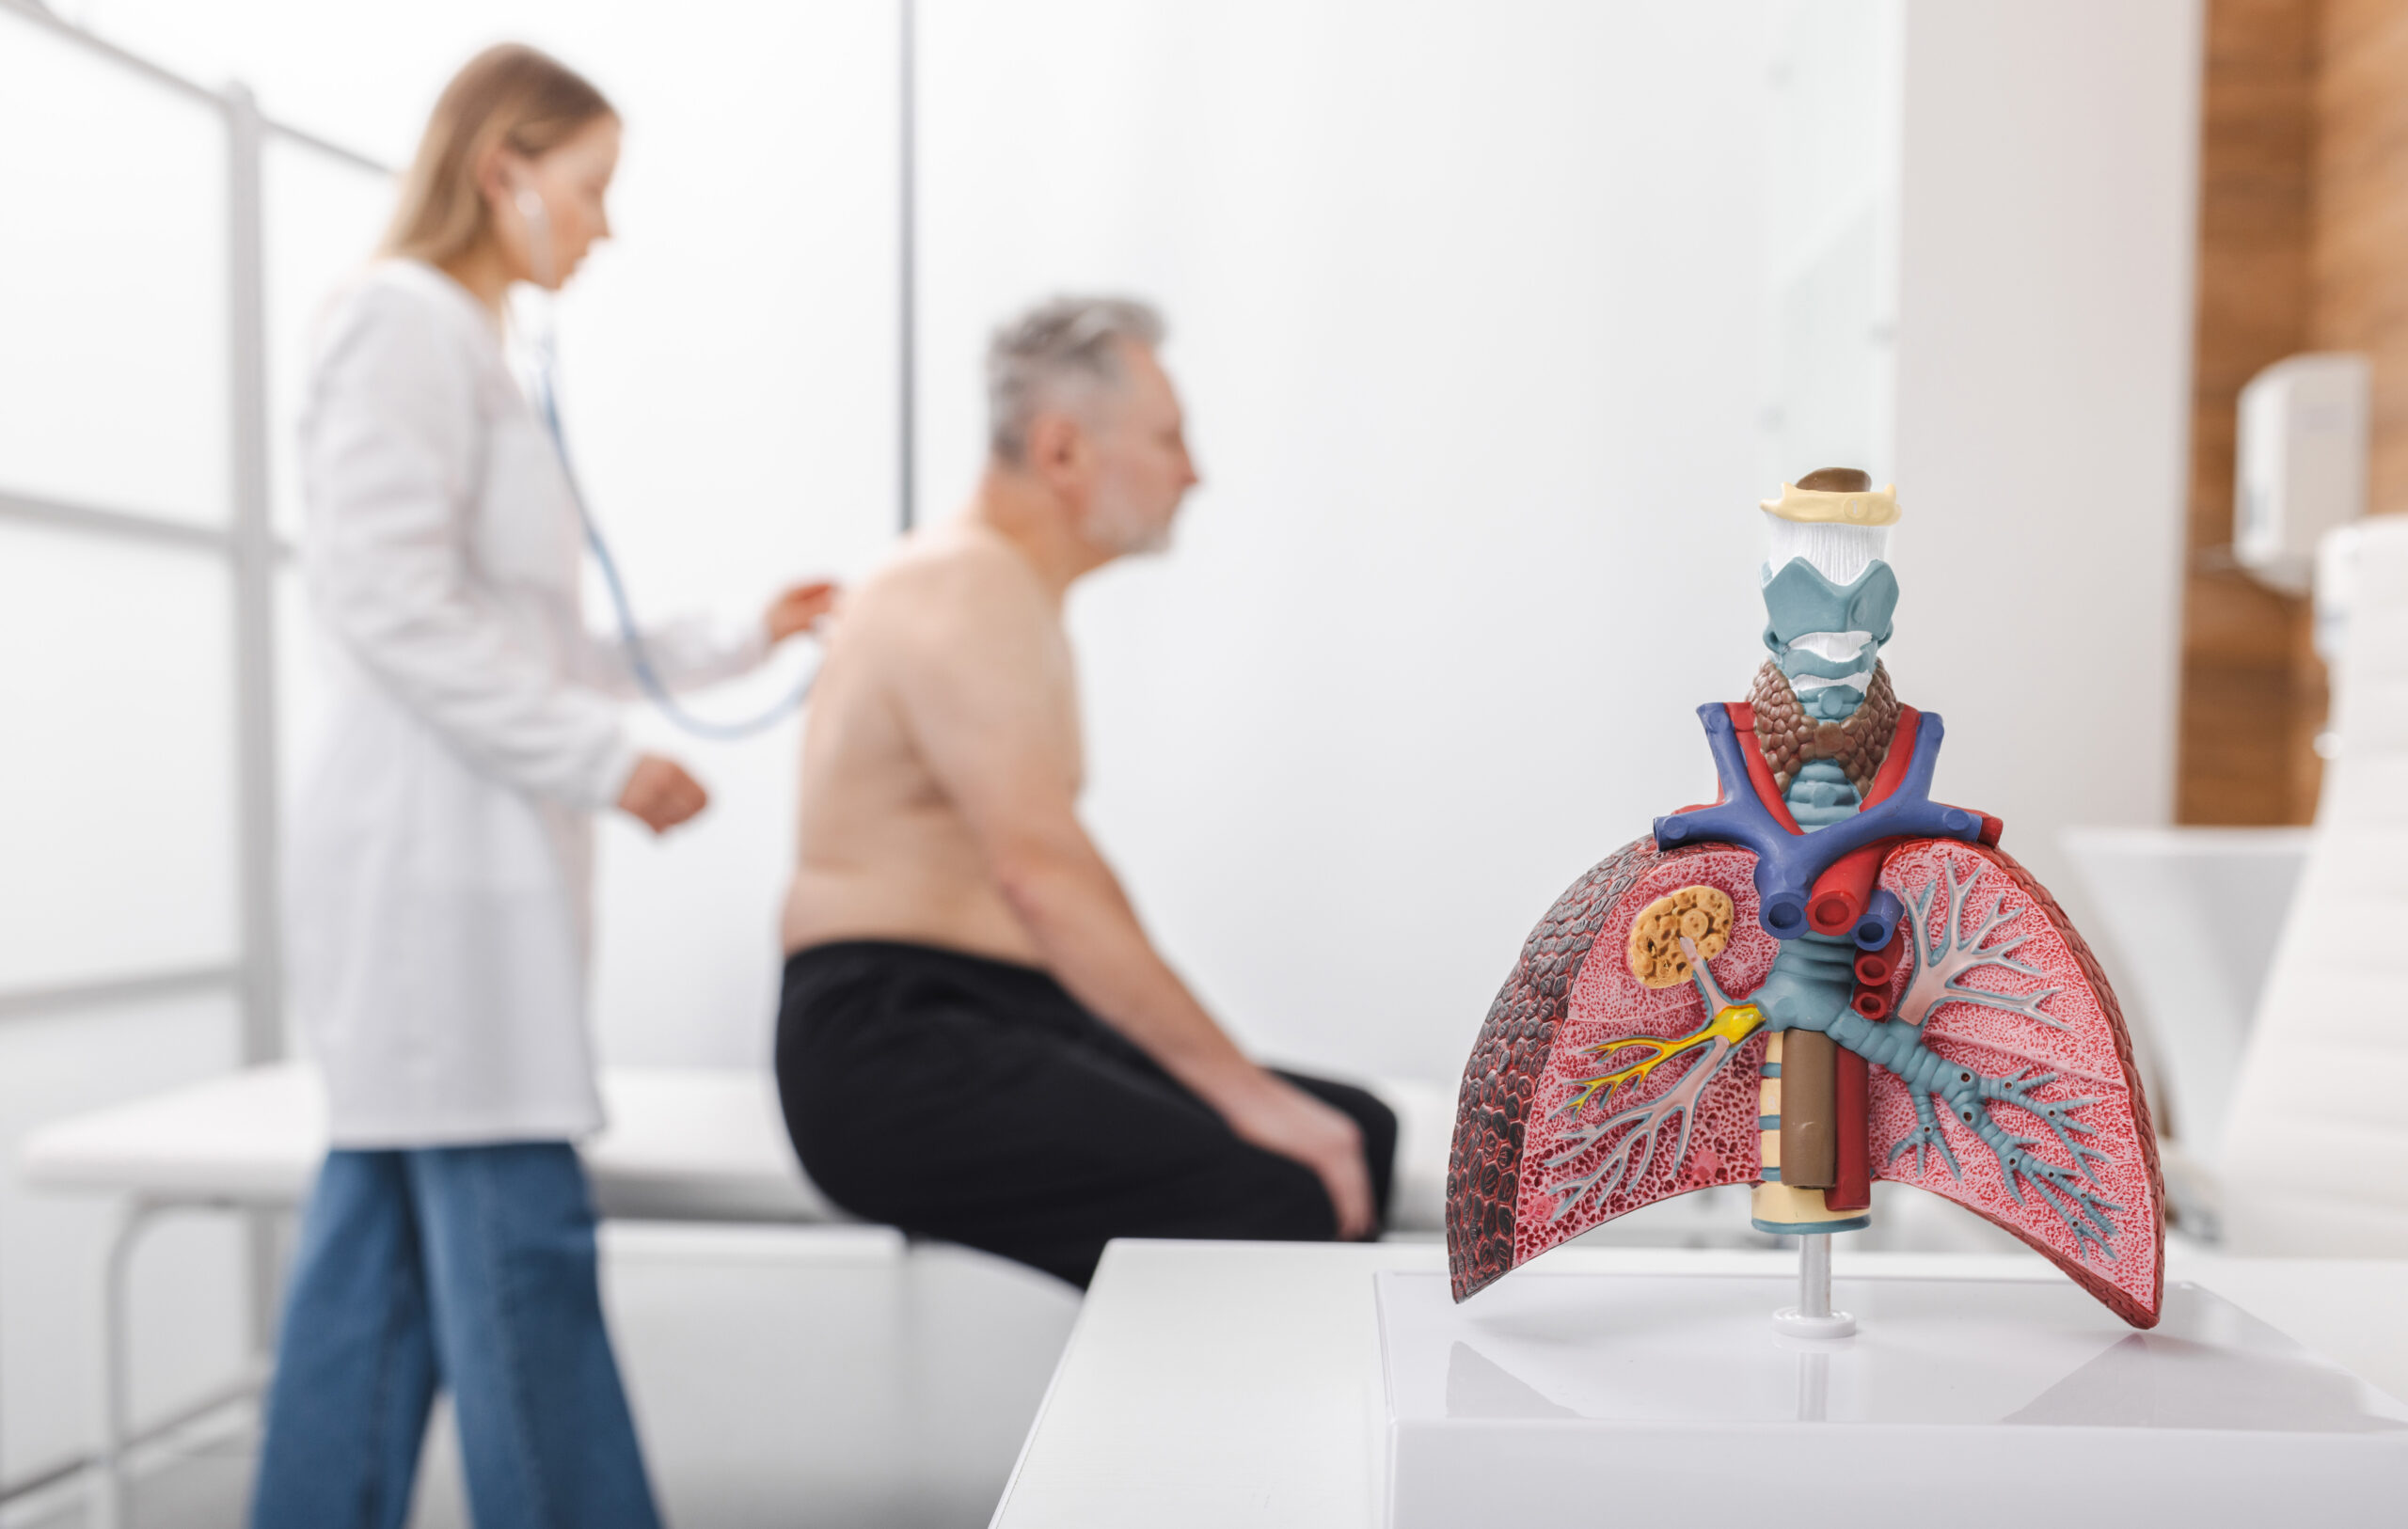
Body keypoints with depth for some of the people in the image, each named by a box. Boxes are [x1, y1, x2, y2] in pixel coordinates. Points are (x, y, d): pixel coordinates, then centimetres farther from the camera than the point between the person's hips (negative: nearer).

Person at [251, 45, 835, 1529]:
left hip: (470, 858, 10)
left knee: (381, 1241, 12)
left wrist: (736, 642, 23)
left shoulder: (468, 347, 22)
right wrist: (605, 760, -18)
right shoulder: (407, 319, -6)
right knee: (523, 1245, -6)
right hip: (436, 850, -10)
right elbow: (384, 595, -17)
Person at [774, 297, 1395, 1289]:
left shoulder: (1005, 587, 20)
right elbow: (1042, 875, -25)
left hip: (999, 1023, 10)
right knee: (1273, 1198, -27)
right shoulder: (969, 590, -13)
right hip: (894, 1050, -10)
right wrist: (1238, 1087, -24)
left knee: (1356, 1135, 1)